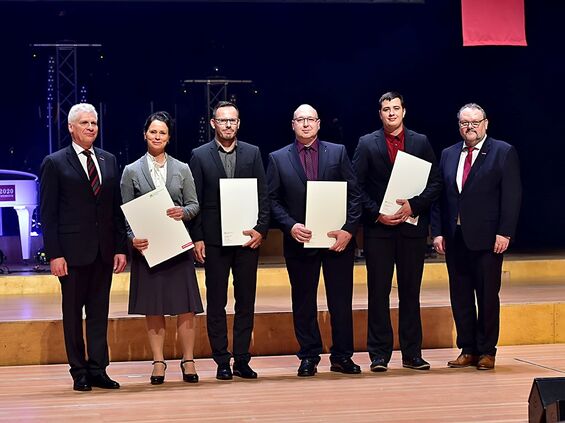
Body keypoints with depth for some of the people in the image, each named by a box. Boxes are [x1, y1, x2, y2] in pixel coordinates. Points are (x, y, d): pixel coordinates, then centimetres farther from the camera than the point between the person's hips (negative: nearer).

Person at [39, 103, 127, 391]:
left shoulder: (108, 161, 11)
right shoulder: (54, 163, -1)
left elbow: (117, 208, 12)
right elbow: (47, 213, -4)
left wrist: (121, 248, 5)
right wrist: (54, 254, -11)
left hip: (104, 250, 4)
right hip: (72, 251, -4)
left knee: (99, 311, 7)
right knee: (73, 312, 4)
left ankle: (98, 369, 12)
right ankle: (79, 373, 11)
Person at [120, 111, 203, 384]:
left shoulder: (182, 169, 9)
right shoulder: (132, 171, 5)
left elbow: (194, 205, 7)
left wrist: (183, 212, -15)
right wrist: (132, 238, -13)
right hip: (147, 246, -1)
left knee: (185, 306, -1)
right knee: (153, 308, 3)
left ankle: (188, 361, 9)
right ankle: (158, 362, 11)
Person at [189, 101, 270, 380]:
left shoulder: (252, 153, 7)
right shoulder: (200, 156, 3)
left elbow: (263, 195, 6)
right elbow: (195, 200, 0)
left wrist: (261, 229, -5)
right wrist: (197, 238, -5)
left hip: (247, 237, 2)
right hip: (214, 239, -2)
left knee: (246, 300, 5)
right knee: (216, 302, 3)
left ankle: (242, 360, 12)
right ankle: (222, 362, 10)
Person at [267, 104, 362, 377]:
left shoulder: (338, 152, 6)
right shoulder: (278, 159, 5)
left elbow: (353, 193, 3)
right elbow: (272, 200, 2)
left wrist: (348, 229, -8)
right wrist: (290, 226, -13)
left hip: (337, 239, 0)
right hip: (299, 240, 0)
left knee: (341, 301, 4)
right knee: (303, 303, 6)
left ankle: (342, 356, 14)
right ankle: (309, 357, 16)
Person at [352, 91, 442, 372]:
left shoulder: (420, 142, 8)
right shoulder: (367, 144, 5)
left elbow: (435, 183, 4)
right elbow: (357, 186, 0)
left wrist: (413, 205, -11)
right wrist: (376, 214, -11)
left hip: (412, 227, 1)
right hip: (378, 227, -1)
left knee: (411, 291, 6)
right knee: (378, 291, 0)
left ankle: (412, 354, 12)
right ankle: (379, 354, 6)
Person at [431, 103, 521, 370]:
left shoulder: (503, 152, 0)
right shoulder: (448, 155, 13)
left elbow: (512, 196, -6)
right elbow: (439, 196, 12)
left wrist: (504, 233, -13)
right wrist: (437, 232, 4)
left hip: (487, 238, -4)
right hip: (455, 238, 5)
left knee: (488, 296, 1)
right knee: (460, 296, 7)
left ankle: (487, 351, 11)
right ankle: (467, 350, 16)